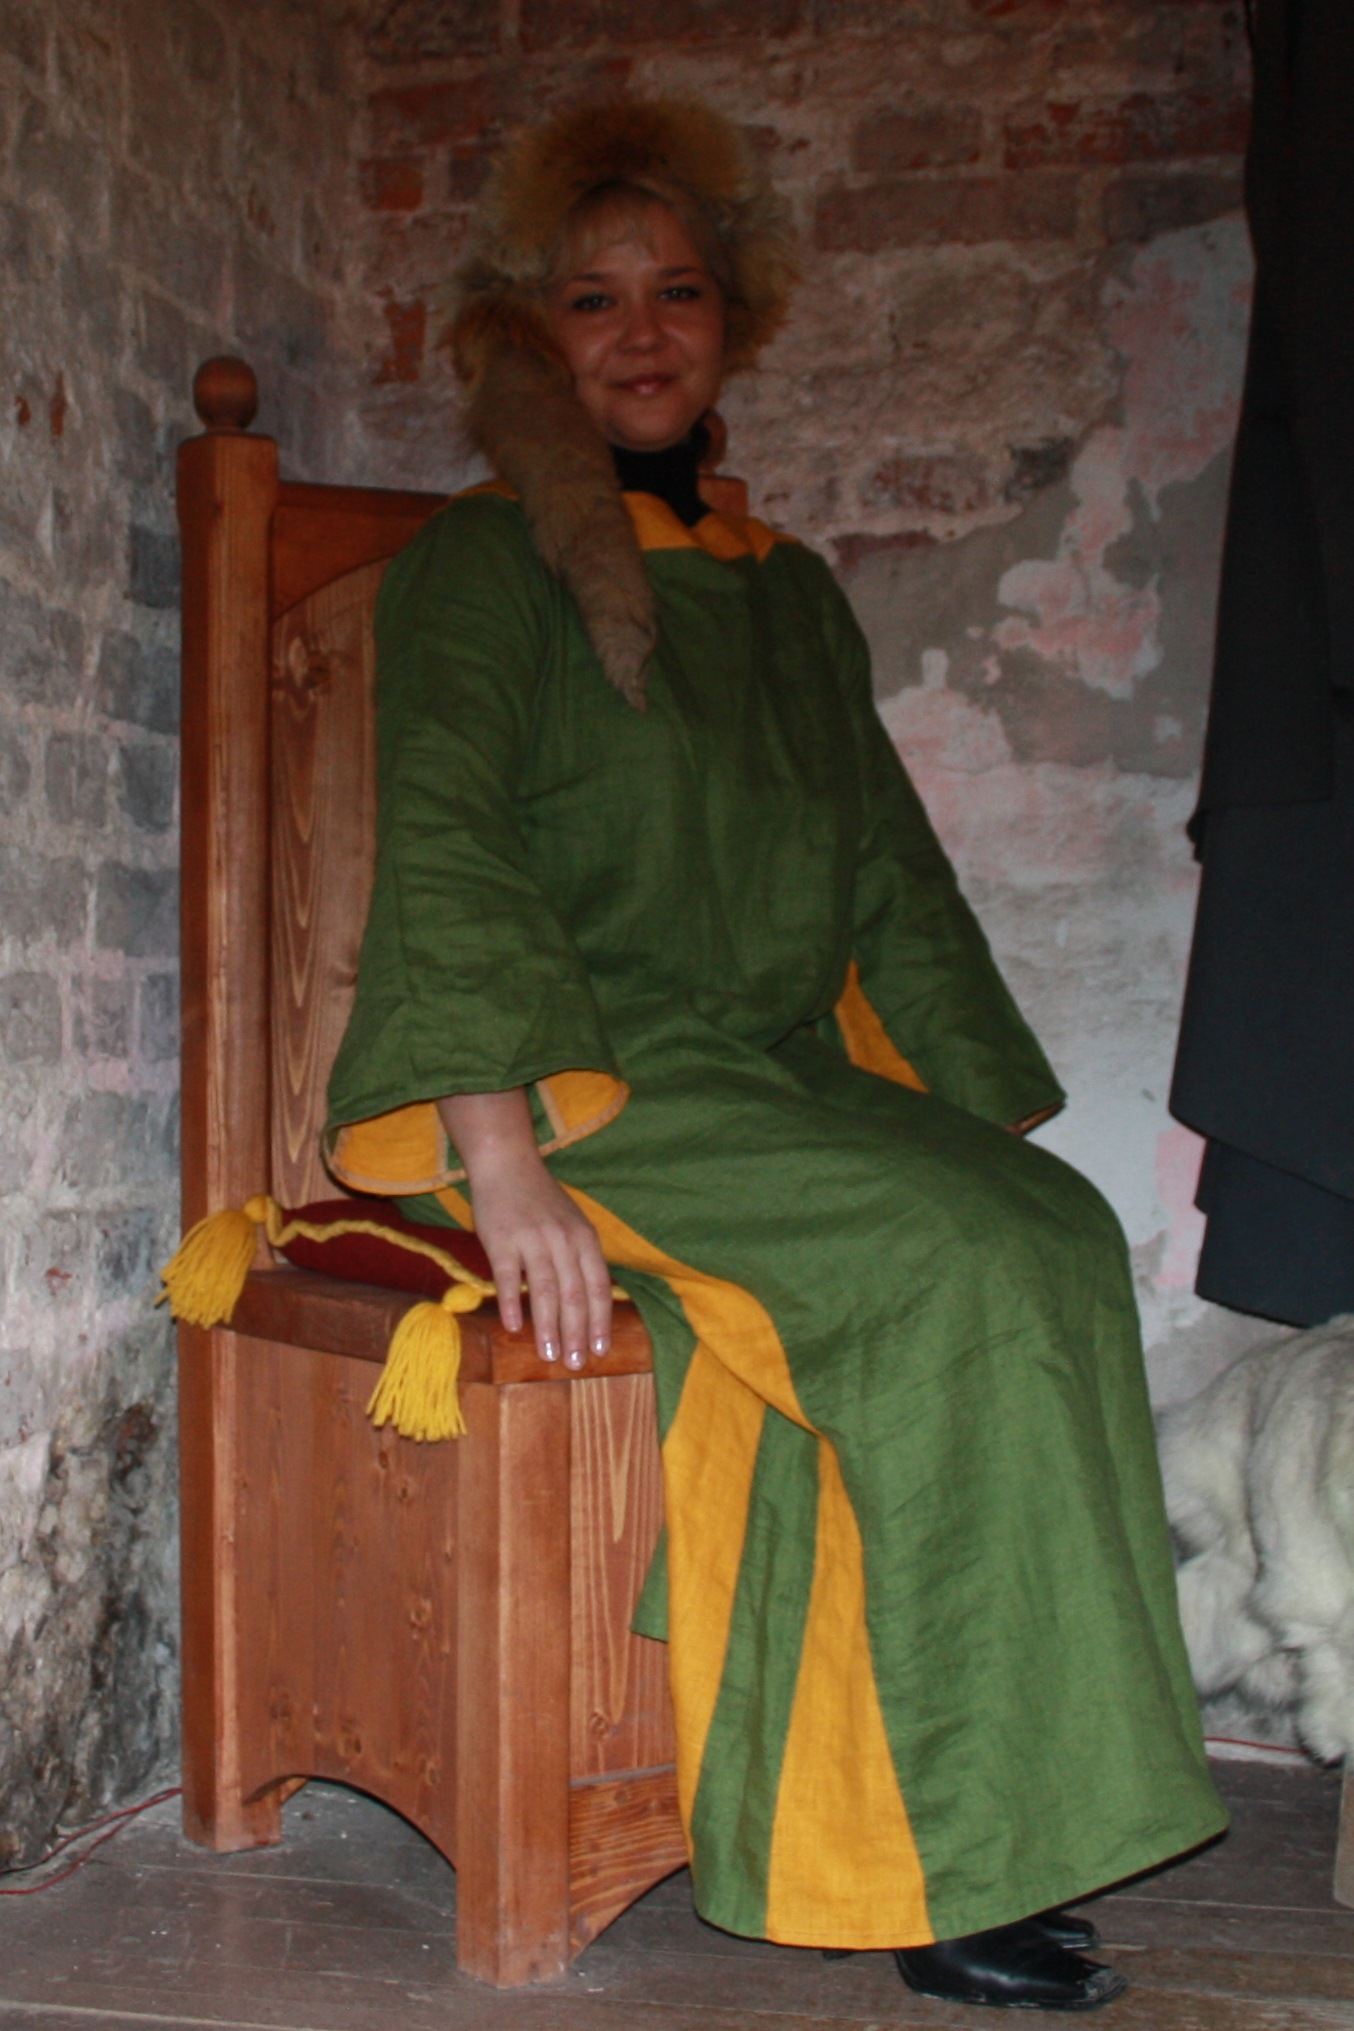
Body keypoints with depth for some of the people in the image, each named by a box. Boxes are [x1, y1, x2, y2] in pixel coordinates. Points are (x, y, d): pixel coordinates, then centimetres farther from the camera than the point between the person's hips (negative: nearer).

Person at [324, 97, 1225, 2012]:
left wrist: (986, 1124, 7)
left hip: (777, 1087, 6)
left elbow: (894, 883, 19)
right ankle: (934, 1860, -16)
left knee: (1058, 1226, -20)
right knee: (949, 1270, -27)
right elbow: (446, 854, -13)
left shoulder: (789, 593, 20)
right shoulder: (485, 563, 2)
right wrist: (510, 1166, -26)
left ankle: (888, 1841, -15)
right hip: (567, 1085, -6)